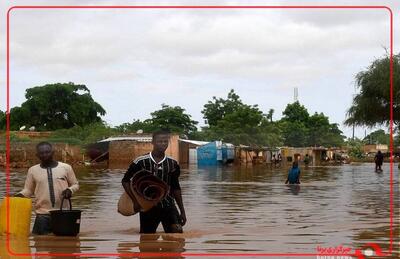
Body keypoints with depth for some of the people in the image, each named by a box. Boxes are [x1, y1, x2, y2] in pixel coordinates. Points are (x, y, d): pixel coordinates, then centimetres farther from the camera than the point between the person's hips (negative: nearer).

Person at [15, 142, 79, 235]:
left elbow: (75, 184, 12)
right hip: (42, 215, 0)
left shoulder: (66, 167, 4)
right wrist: (20, 195, -10)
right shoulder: (33, 170, 6)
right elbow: (28, 190, 10)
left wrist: (70, 190, -9)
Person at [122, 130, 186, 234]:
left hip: (168, 204, 1)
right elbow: (125, 181, 2)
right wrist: (136, 200, -10)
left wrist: (182, 211, 12)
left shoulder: (172, 164, 3)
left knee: (177, 231, -20)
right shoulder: (141, 162, -6)